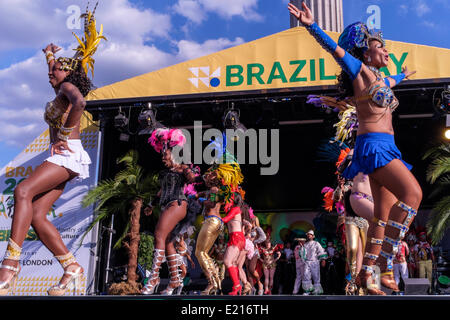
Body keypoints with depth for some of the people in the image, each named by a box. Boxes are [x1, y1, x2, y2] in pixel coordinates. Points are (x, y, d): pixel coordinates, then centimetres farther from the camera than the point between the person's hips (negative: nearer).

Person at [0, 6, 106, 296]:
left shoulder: (69, 87, 2)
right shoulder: (60, 91, 28)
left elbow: (79, 102, -24)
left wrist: (63, 137, -20)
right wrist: (50, 55, 51)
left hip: (68, 153, -9)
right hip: (61, 158, 9)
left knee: (24, 191, -28)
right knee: (36, 215, -4)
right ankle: (72, 268, -1)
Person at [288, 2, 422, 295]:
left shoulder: (381, 79, 25)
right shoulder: (360, 70, 2)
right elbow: (335, 48, -13)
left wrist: (402, 77, 71)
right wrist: (311, 25, -26)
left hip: (386, 149, 9)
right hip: (374, 145, -9)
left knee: (384, 215, 5)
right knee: (412, 193, -25)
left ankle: (368, 272, 9)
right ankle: (385, 264, -25)